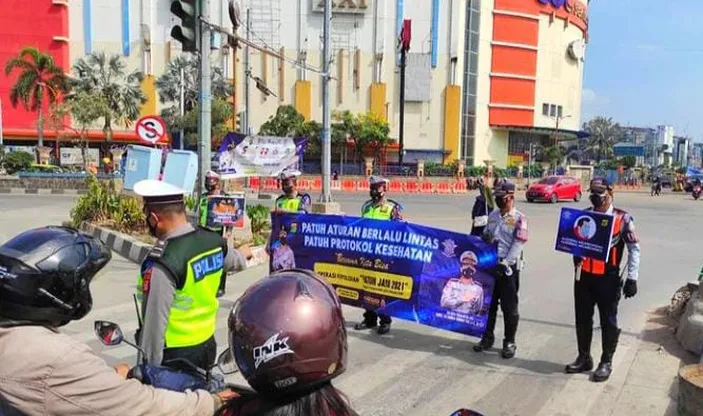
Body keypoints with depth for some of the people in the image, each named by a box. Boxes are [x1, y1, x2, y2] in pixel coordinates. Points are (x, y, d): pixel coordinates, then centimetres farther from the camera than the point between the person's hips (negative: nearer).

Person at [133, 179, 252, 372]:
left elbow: (154, 323, -25)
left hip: (175, 354, -7)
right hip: (207, 344, 7)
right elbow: (234, 261, 19)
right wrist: (242, 254, 43)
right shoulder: (214, 241, -5)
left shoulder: (162, 262, -29)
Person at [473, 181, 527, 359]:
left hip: (508, 268, -6)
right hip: (490, 266, 6)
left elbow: (518, 244, -14)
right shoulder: (492, 216, 12)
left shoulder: (519, 218, -7)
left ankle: (509, 342, 14)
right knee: (488, 303, 12)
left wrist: (505, 263, -21)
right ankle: (487, 337, 25)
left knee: (509, 306, 2)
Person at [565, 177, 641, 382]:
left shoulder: (622, 219, -7)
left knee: (608, 321, 8)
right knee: (582, 319, 13)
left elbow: (634, 249, -4)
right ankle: (584, 358, 28)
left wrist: (632, 278, -8)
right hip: (583, 276, 4)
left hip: (608, 278, -4)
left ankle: (606, 362, 22)